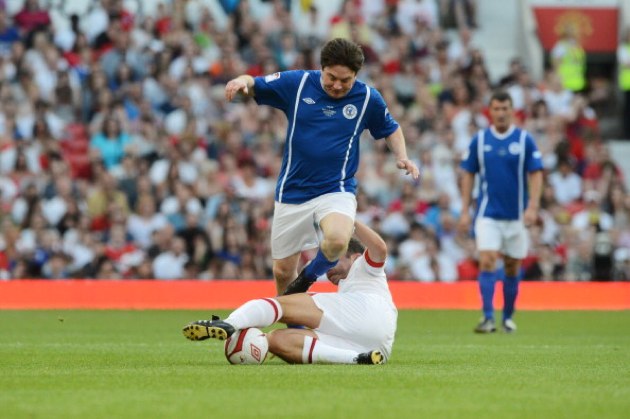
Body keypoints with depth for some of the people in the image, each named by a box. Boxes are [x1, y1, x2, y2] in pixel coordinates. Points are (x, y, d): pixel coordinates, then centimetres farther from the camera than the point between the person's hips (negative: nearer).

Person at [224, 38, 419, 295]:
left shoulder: (368, 98, -2)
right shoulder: (296, 83, -5)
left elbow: (390, 129, 15)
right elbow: (255, 85, 1)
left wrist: (402, 157, -2)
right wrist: (242, 81, -23)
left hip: (336, 190, -2)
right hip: (292, 193, 2)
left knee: (337, 240, -33)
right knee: (283, 272, 8)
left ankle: (308, 278, -2)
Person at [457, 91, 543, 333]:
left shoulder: (525, 140, -2)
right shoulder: (479, 140, 1)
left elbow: (536, 175, -3)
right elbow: (468, 175, 7)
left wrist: (532, 207, -15)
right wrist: (465, 211, 2)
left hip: (515, 216, 0)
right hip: (487, 214, 0)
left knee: (512, 268, 9)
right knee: (487, 263, -14)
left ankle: (508, 317, 24)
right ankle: (488, 317, -18)